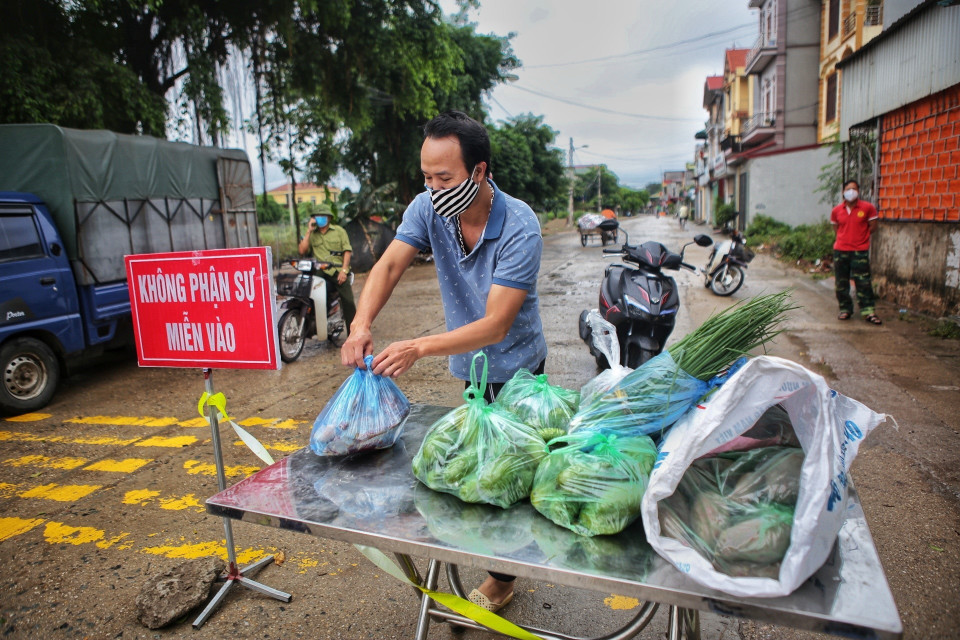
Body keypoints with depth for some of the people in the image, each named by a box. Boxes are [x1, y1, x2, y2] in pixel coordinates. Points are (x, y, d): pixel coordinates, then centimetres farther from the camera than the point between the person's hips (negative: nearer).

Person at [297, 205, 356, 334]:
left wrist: (344, 270, -8)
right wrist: (309, 231, 2)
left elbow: (347, 251, 5)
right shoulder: (312, 234, 18)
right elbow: (302, 251, 4)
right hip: (320, 274, 1)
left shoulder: (339, 231, 13)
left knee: (348, 302, -10)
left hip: (338, 272, -1)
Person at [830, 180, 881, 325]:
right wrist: (846, 237, 7)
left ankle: (868, 311, 3)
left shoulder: (867, 208, -2)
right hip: (840, 250, 3)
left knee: (863, 282, -3)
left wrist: (861, 236, 4)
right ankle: (845, 309, 19)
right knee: (841, 283, 7)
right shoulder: (836, 210, 4)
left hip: (860, 251, -2)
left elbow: (873, 225, 6)